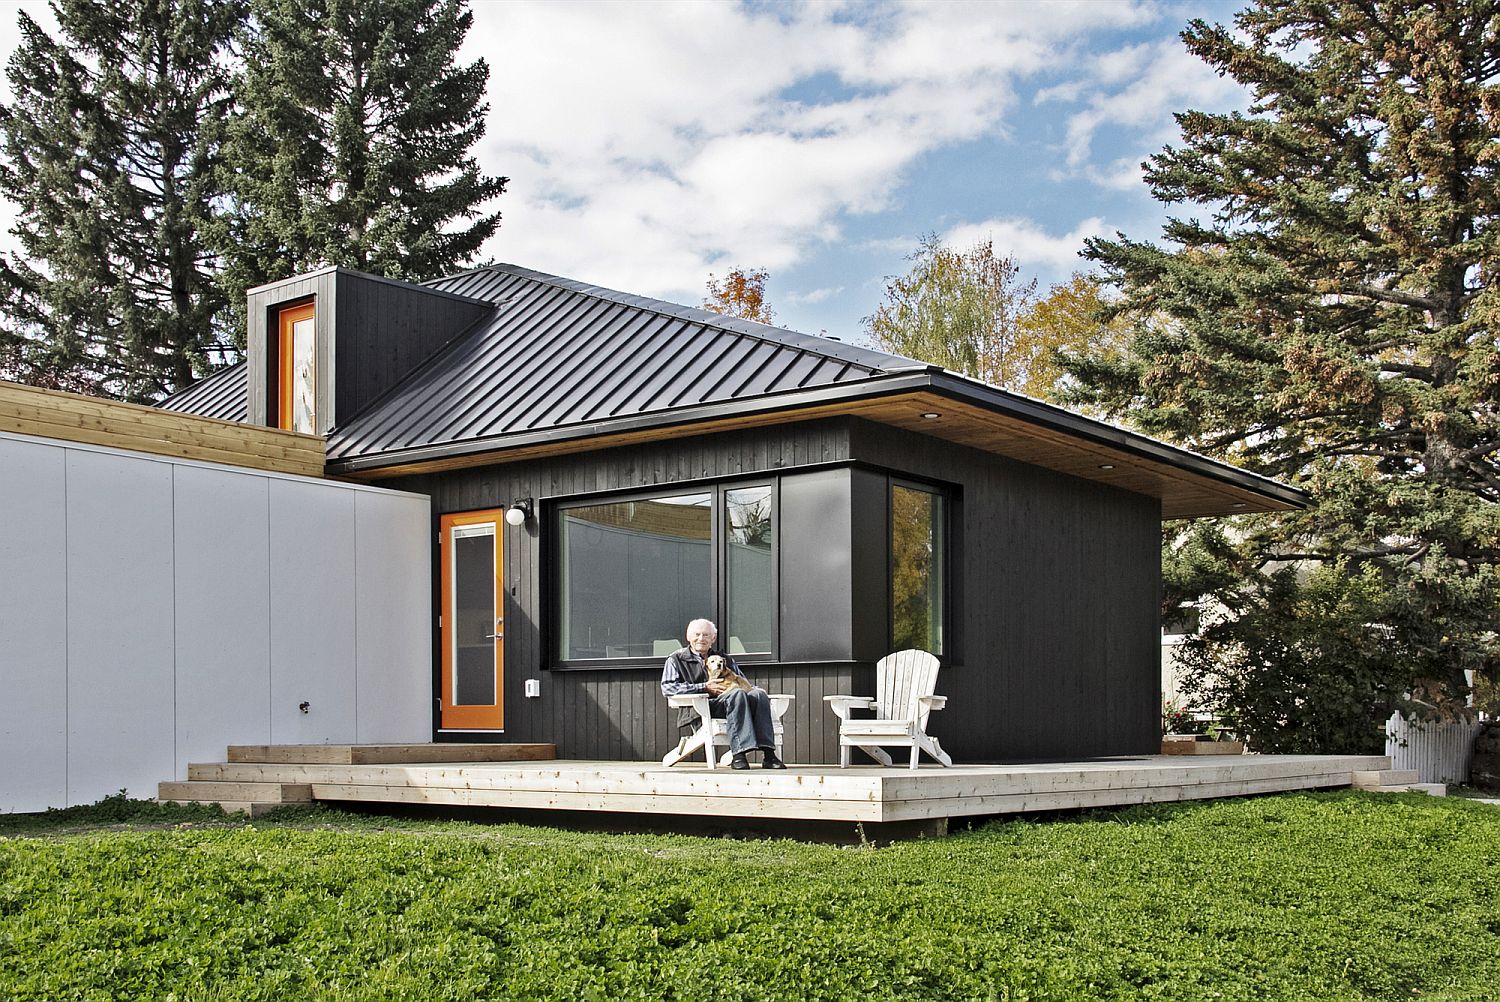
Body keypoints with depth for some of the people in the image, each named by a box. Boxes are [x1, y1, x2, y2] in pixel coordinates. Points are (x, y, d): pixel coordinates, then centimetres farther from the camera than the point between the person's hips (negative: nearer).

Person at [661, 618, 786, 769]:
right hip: (700, 709, -5)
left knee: (758, 694, -27)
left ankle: (768, 754, -39)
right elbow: (667, 687, 1)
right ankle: (738, 755, -46)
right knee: (737, 694, -34)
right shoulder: (676, 659, 18)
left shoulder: (726, 659, 32)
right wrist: (705, 687, -6)